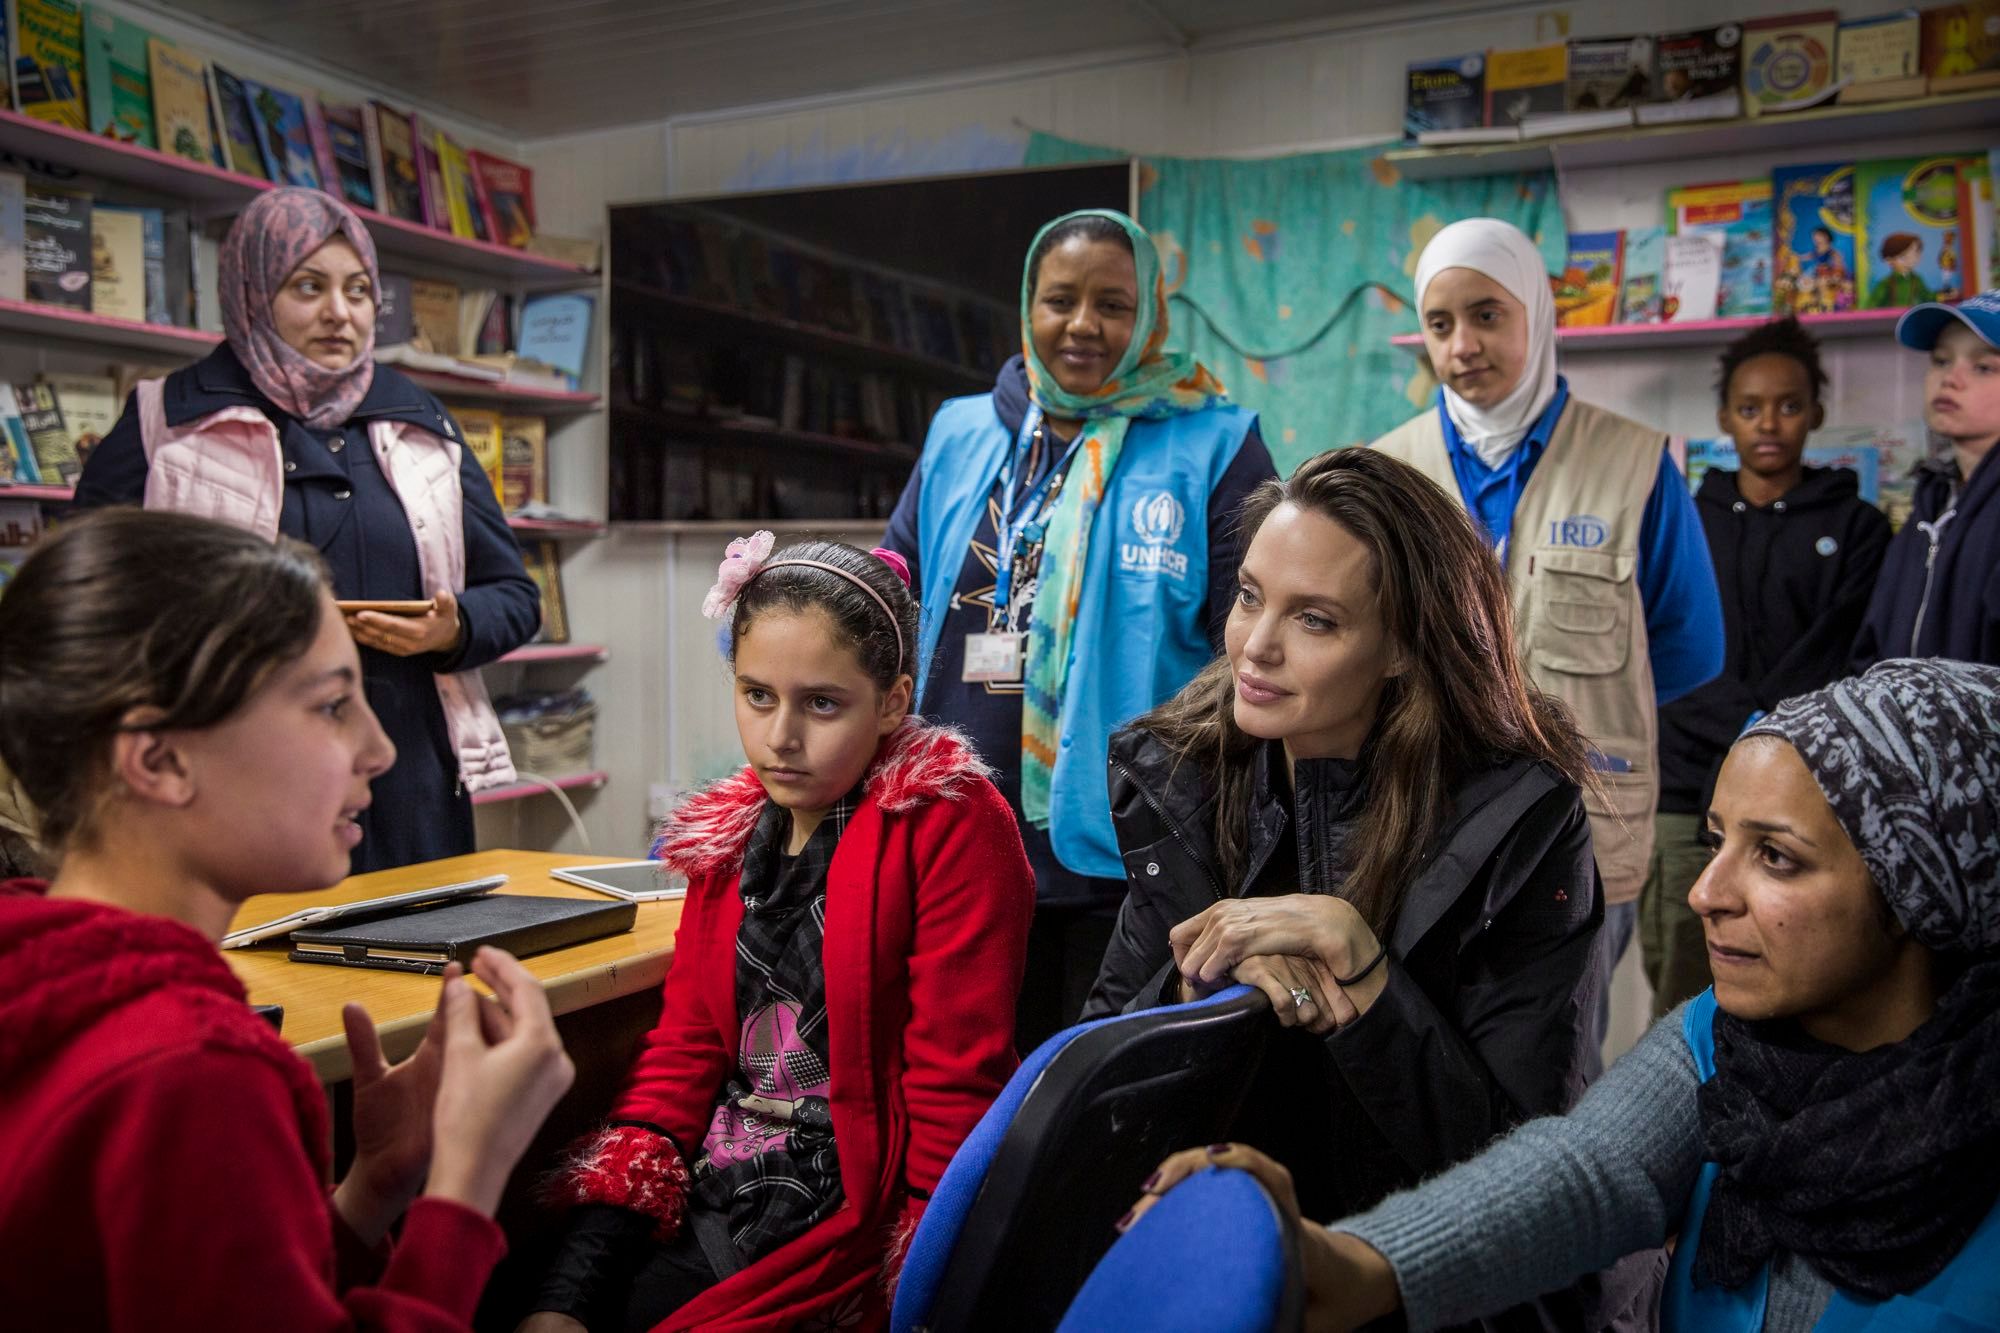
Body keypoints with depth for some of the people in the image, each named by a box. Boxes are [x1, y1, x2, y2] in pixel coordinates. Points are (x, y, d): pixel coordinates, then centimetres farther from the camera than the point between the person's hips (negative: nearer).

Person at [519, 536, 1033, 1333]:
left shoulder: (953, 827, -11)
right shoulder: (731, 829, 9)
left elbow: (955, 1088, -13)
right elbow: (685, 1049, 6)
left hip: (853, 1224, -5)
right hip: (712, 1208, 5)